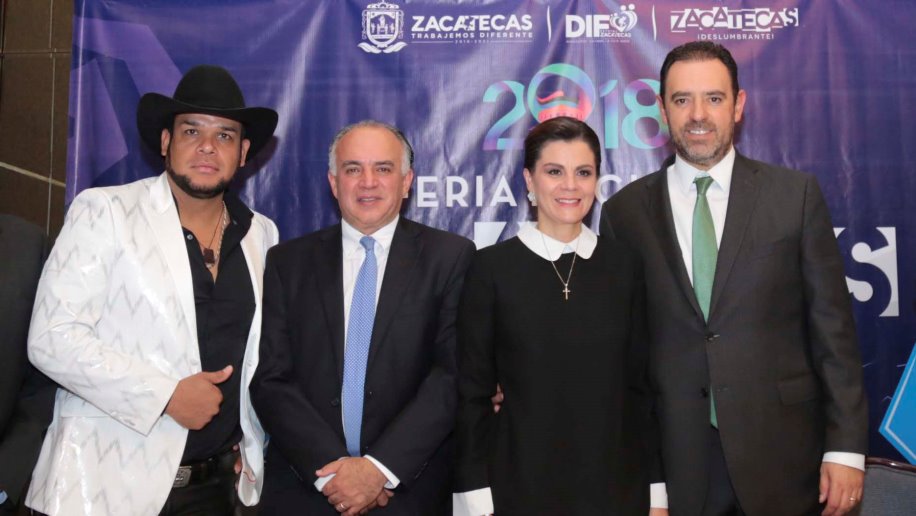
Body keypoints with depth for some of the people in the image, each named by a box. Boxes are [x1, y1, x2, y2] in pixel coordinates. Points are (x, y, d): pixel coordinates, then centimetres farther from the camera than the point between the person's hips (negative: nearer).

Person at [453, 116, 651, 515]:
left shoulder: (624, 264, 1)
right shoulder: (492, 267, -6)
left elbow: (642, 382, 5)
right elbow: (471, 393, -4)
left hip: (618, 482, 2)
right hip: (522, 481, -2)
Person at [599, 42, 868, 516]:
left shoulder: (796, 193, -1)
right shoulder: (624, 211, -1)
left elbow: (832, 325, 0)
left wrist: (845, 448, -3)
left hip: (781, 458, 1)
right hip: (674, 461, 0)